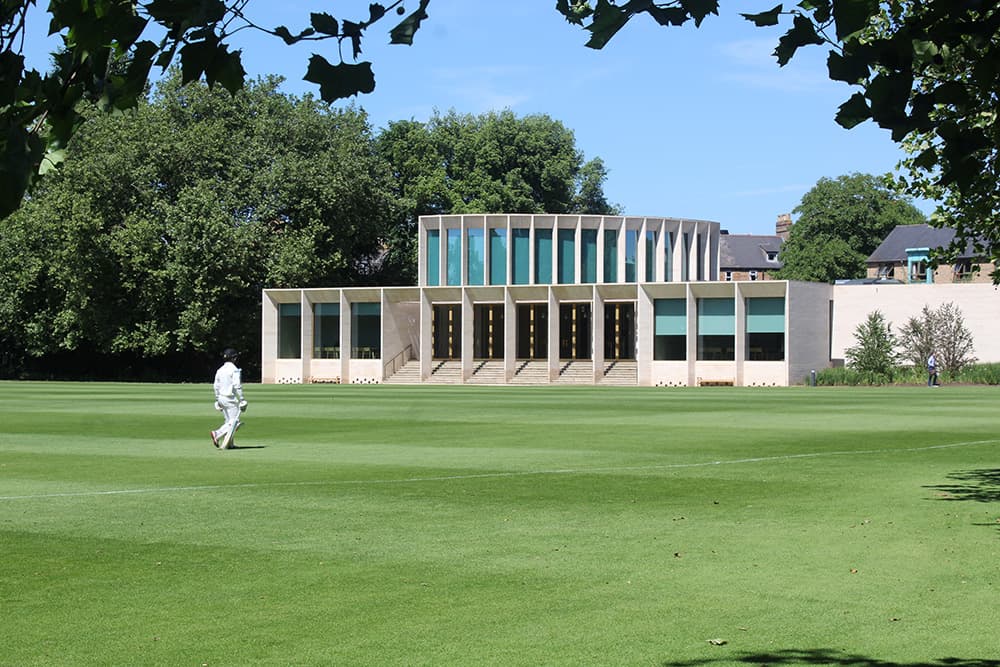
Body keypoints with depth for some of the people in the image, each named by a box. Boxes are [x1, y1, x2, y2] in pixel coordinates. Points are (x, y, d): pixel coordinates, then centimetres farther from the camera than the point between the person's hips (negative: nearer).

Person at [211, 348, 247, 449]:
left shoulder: (220, 370, 8)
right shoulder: (234, 370, -12)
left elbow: (216, 386, 11)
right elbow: (237, 386, -17)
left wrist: (217, 401, 18)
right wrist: (242, 400, -14)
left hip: (222, 398, 8)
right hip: (232, 399, -8)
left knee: (229, 421, 15)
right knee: (233, 421, -4)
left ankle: (229, 443, 9)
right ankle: (217, 434, -19)